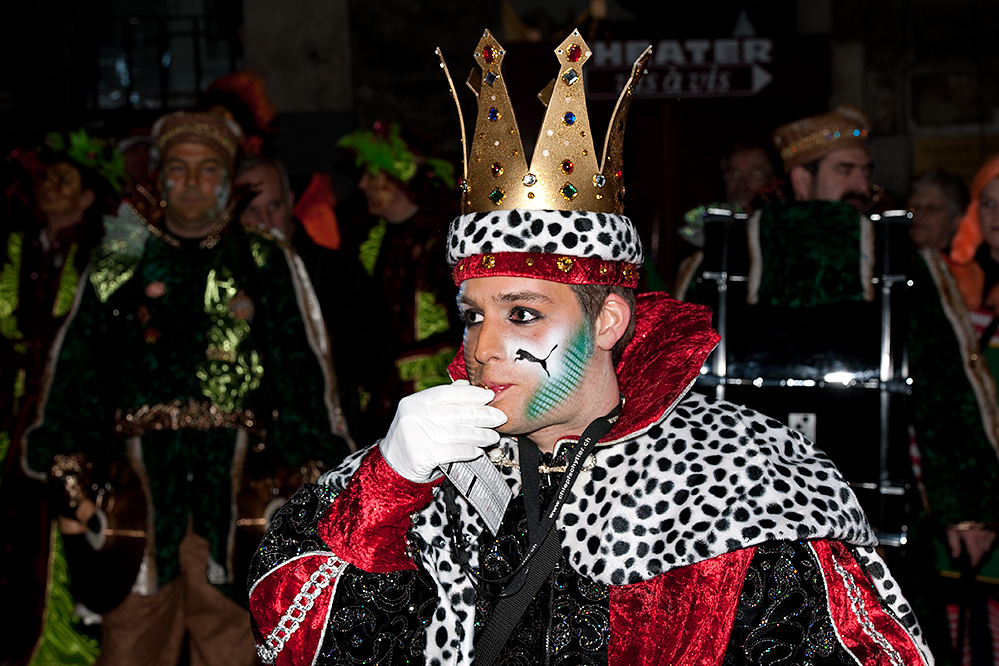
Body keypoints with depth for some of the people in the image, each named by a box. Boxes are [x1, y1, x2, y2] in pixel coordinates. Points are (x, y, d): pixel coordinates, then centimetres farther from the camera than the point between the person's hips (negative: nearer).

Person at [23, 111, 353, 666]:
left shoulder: (265, 264, 11)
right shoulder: (121, 260, 14)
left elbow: (305, 369, 9)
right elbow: (80, 366, 12)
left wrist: (314, 475, 1)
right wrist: (69, 475, 3)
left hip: (237, 481, -1)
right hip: (139, 479, 1)